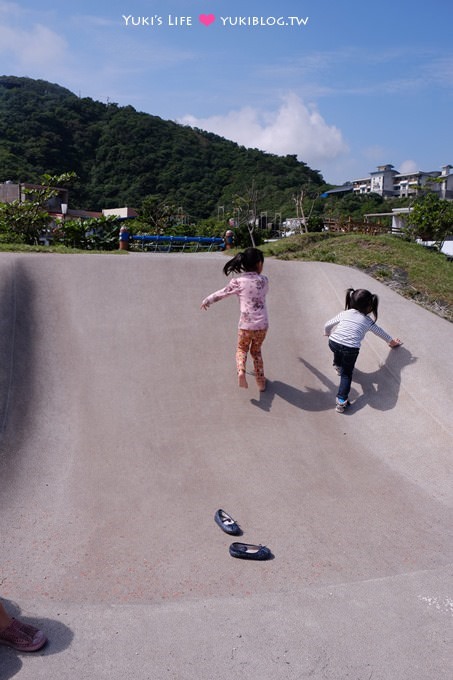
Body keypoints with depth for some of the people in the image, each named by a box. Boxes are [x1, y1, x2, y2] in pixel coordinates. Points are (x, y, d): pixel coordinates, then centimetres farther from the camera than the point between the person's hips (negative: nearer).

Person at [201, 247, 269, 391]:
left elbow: (222, 293, 5)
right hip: (262, 325, 2)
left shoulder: (238, 282, -7)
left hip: (246, 325, -2)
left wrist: (206, 301, 22)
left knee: (241, 349, 22)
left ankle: (241, 371, -5)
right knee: (256, 351, 24)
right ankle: (261, 382, 26)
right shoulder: (264, 280, 0)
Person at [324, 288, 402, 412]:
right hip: (351, 349, -1)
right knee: (347, 373, 13)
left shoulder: (344, 314, 20)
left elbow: (327, 326, 26)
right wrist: (391, 341, 56)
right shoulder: (368, 321, 20)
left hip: (333, 343, 1)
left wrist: (328, 334, 49)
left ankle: (338, 365, 50)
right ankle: (342, 399, -3)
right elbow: (380, 332, 37)